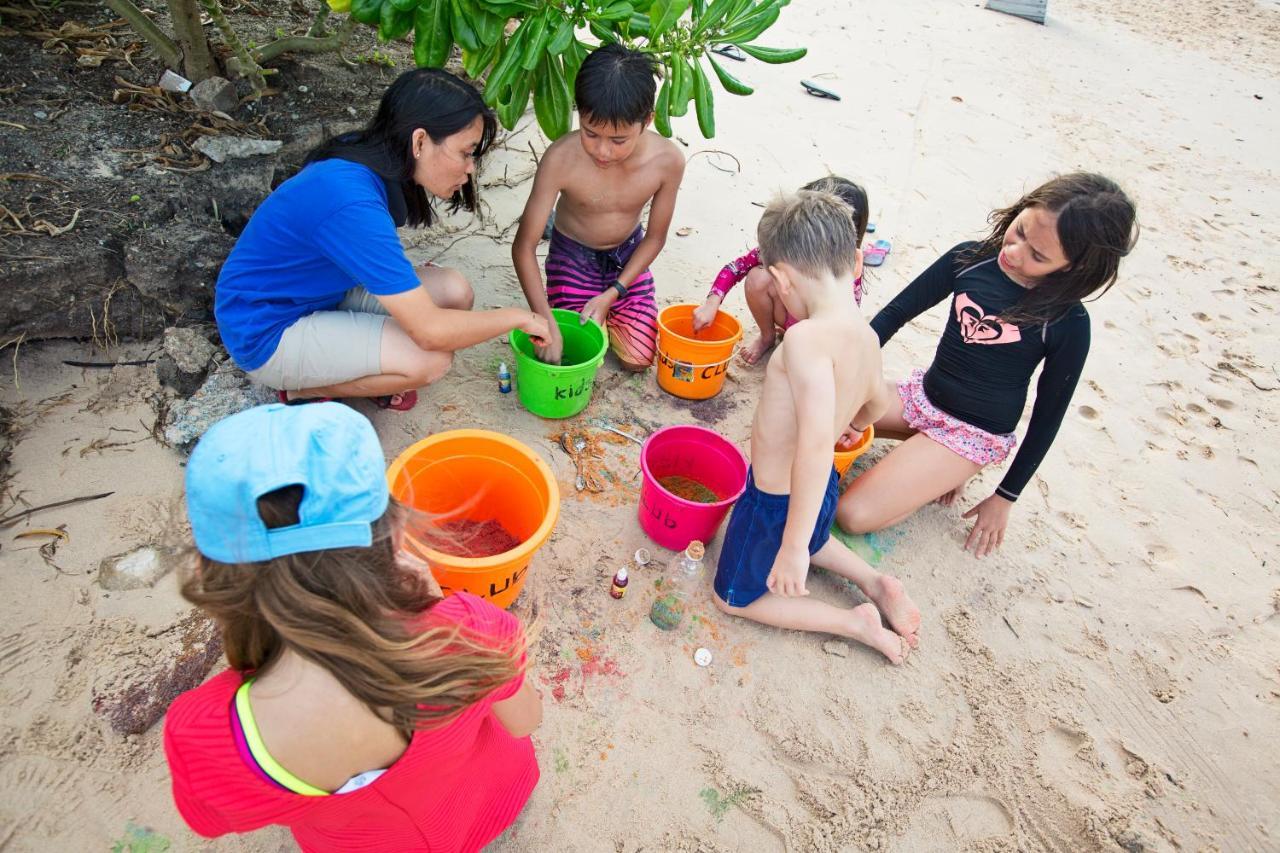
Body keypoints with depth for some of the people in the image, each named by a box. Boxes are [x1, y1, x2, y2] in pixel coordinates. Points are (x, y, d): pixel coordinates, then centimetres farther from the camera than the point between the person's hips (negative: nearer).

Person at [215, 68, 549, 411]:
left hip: (321, 293, 8)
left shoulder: (367, 159, -6)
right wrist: (517, 316, -20)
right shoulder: (351, 202, -33)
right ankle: (304, 389, -3)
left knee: (454, 292, -9)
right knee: (432, 359, -26)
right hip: (265, 332, -8)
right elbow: (430, 330, -32)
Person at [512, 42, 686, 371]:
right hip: (574, 256, -1)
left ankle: (603, 307, 24)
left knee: (638, 358, -3)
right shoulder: (561, 158, -31)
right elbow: (524, 245, -26)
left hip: (627, 255, 2)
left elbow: (655, 237, -9)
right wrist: (547, 324, -34)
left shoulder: (668, 160, -24)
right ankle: (587, 305, 20)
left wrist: (612, 294, -17)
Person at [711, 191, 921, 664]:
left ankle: (854, 623, 10)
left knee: (733, 597, 18)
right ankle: (875, 583, 22)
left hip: (778, 498, -8)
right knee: (806, 537, 41)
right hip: (818, 488, 8)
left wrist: (794, 544, -37)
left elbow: (817, 443, -42)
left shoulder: (808, 338, -34)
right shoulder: (866, 336, -7)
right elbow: (875, 404, 14)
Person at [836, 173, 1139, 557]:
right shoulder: (971, 258, -8)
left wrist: (1005, 497, -2)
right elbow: (895, 313, -1)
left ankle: (948, 469, 3)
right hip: (923, 396, 6)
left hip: (975, 433, -5)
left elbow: (1048, 415, -7)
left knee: (854, 513, -23)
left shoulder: (1068, 323, -17)